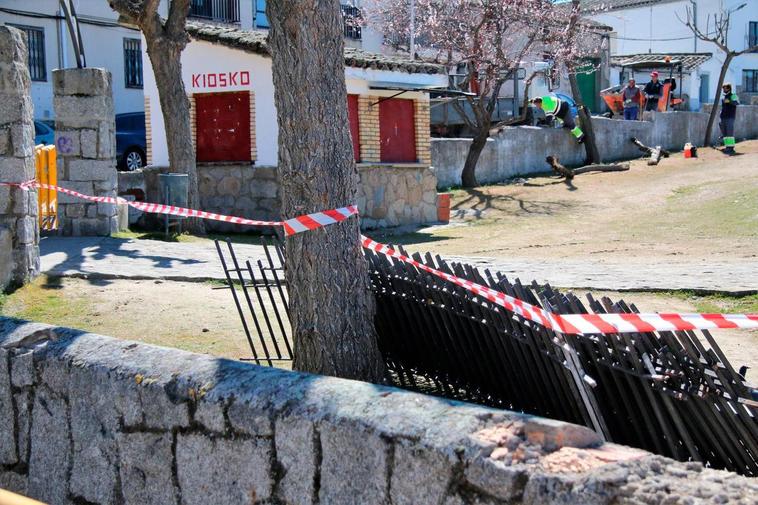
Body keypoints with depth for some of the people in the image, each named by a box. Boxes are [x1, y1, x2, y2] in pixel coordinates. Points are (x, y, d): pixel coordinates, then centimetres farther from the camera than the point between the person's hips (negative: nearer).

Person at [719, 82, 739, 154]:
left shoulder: (733, 96, -4)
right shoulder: (723, 98, 20)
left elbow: (737, 102, -22)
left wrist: (730, 101, -39)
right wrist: (720, 119, 24)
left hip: (730, 118, -8)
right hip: (723, 118, 8)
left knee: (730, 133, -12)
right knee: (724, 134, 6)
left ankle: (731, 147, -13)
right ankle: (727, 146, 11)